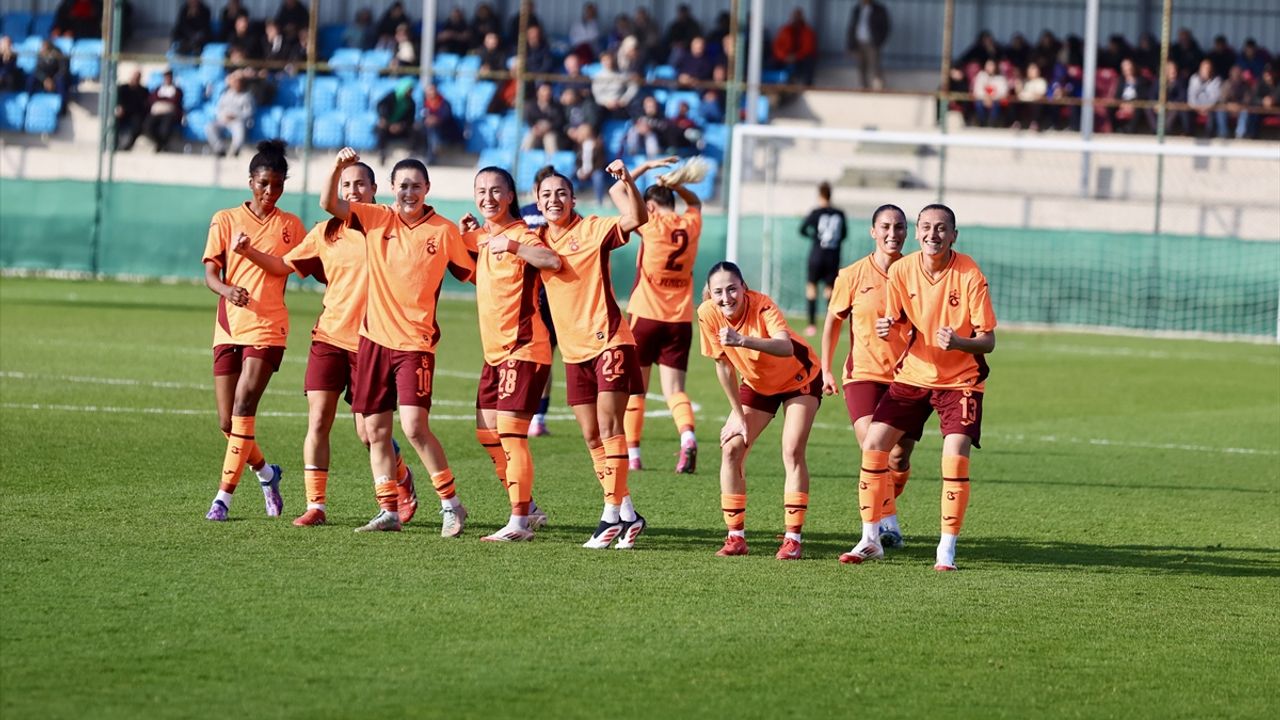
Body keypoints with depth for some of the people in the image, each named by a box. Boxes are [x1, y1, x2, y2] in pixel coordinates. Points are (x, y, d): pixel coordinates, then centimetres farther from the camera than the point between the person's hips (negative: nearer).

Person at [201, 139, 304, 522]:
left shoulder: (290, 225, 8)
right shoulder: (226, 220, 6)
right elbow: (210, 272, -1)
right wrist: (228, 290, -21)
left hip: (267, 328, -2)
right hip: (228, 327, 2)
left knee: (243, 408, -16)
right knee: (228, 421, 4)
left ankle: (225, 495, -13)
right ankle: (265, 472, 32)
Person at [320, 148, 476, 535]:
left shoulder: (444, 231, -3)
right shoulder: (377, 218, 5)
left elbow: (473, 275, 6)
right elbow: (329, 204, -2)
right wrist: (338, 168, -15)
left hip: (415, 341, -4)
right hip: (374, 338, 4)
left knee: (414, 425, -16)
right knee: (376, 431, 6)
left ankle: (451, 504, -4)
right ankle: (388, 512, 15)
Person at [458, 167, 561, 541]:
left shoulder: (520, 235, -13)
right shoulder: (481, 237, 12)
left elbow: (553, 260, -32)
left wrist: (512, 246, -37)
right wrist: (465, 233, 14)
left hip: (523, 348, -9)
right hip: (494, 351, 9)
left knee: (510, 432, -12)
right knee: (487, 433, 12)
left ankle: (519, 522, -7)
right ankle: (529, 510, 23)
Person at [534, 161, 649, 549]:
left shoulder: (591, 230, -7)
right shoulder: (537, 239, 9)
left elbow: (635, 218, -22)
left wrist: (626, 182, -37)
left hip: (608, 342, -7)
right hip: (573, 350, 7)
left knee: (609, 428, -10)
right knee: (591, 437, 8)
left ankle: (612, 515, -9)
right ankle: (627, 512, 17)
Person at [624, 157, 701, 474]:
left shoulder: (652, 225, -8)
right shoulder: (691, 224, 4)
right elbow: (695, 202, 29)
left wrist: (647, 167, 7)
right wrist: (675, 185, 12)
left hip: (645, 316, -3)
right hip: (681, 320, 3)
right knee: (674, 388, 2)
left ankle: (631, 453, 7)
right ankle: (687, 435, -24)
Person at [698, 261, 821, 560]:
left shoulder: (762, 305, -34)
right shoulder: (708, 314, -22)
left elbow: (786, 348, -51)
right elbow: (724, 366, -10)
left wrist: (743, 340, -65)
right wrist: (738, 415, -6)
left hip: (799, 378, -4)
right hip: (756, 384, 4)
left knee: (792, 451, -16)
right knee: (731, 448, -8)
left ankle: (793, 538, -10)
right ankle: (736, 536, 1)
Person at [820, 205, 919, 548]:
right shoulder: (853, 276, 1)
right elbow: (833, 321, 12)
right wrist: (826, 370, 9)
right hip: (863, 374, -1)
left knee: (898, 458, 2)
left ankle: (881, 515, 27)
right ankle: (888, 521, -20)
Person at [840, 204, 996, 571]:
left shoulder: (970, 275, -15)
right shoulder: (901, 271, -6)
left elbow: (988, 340, -14)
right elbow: (895, 322, 4)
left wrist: (959, 342, -34)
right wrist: (885, 329, -20)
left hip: (960, 379, -4)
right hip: (913, 373, 4)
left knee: (955, 455, -19)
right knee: (873, 445, -5)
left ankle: (947, 548, -6)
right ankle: (870, 539, 9)